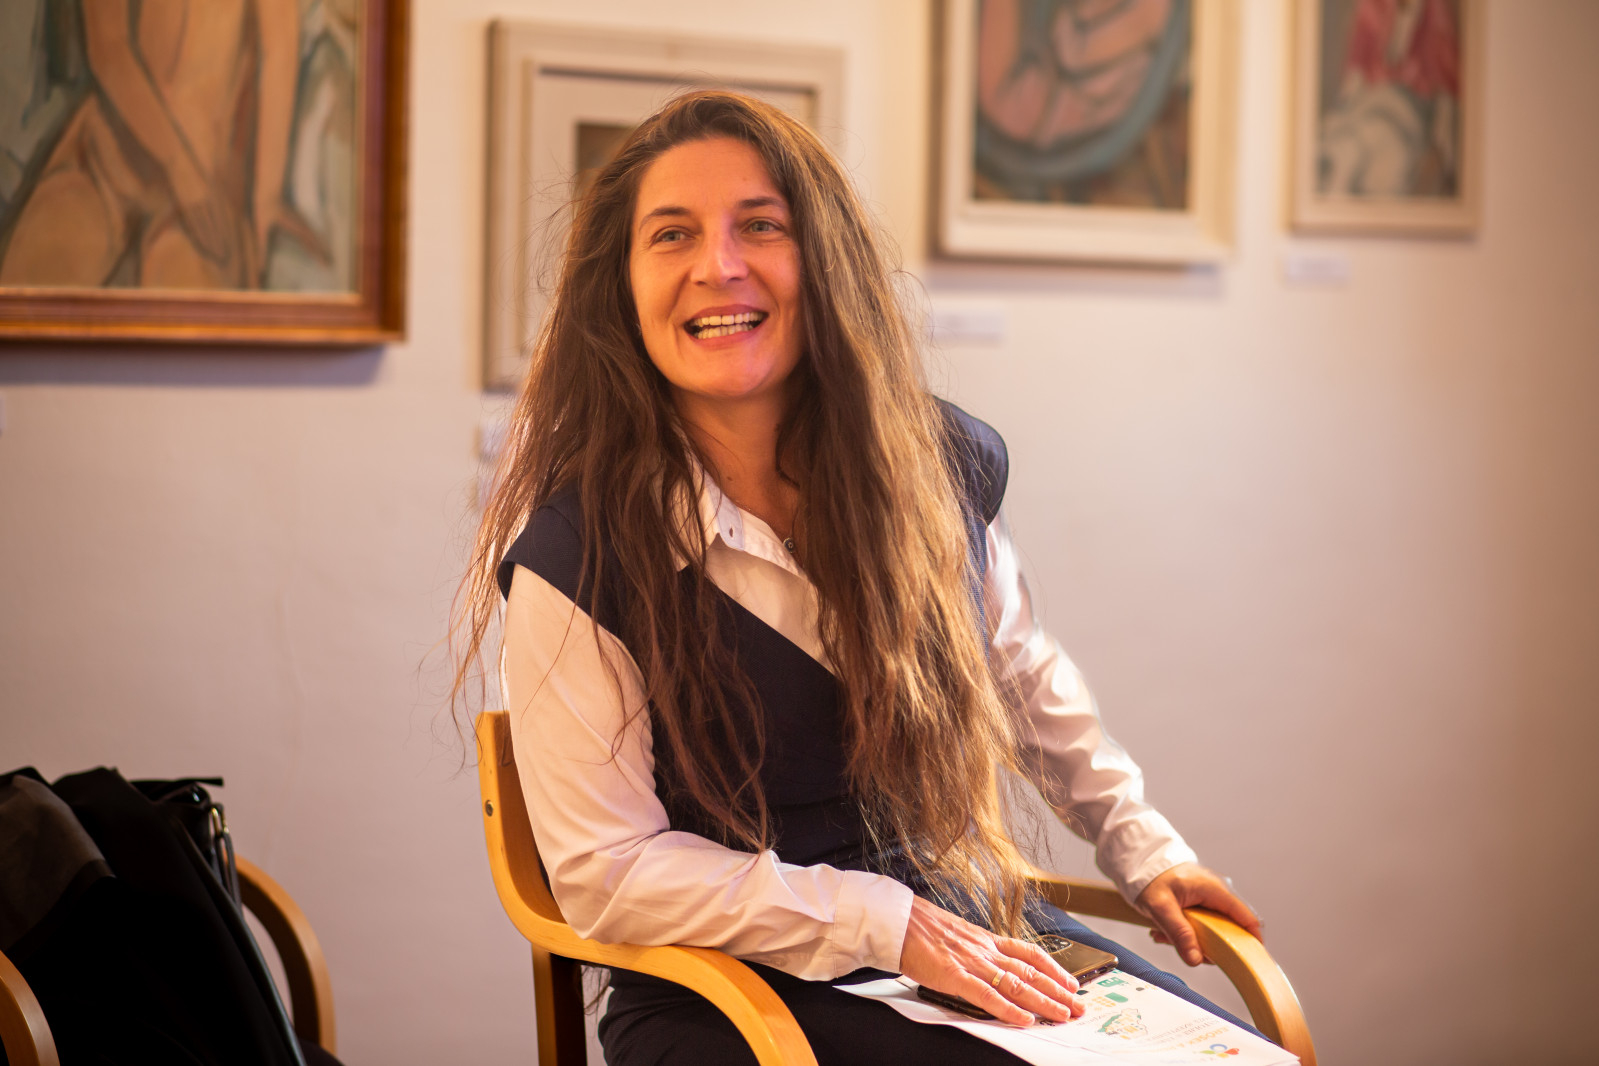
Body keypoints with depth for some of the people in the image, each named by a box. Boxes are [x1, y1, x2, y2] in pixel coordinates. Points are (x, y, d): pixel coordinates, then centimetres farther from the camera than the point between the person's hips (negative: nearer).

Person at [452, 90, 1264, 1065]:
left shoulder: (944, 469, 0)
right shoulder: (577, 556, -14)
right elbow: (606, 873, -13)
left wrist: (1143, 847, 23)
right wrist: (889, 926, -18)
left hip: (978, 940, 6)